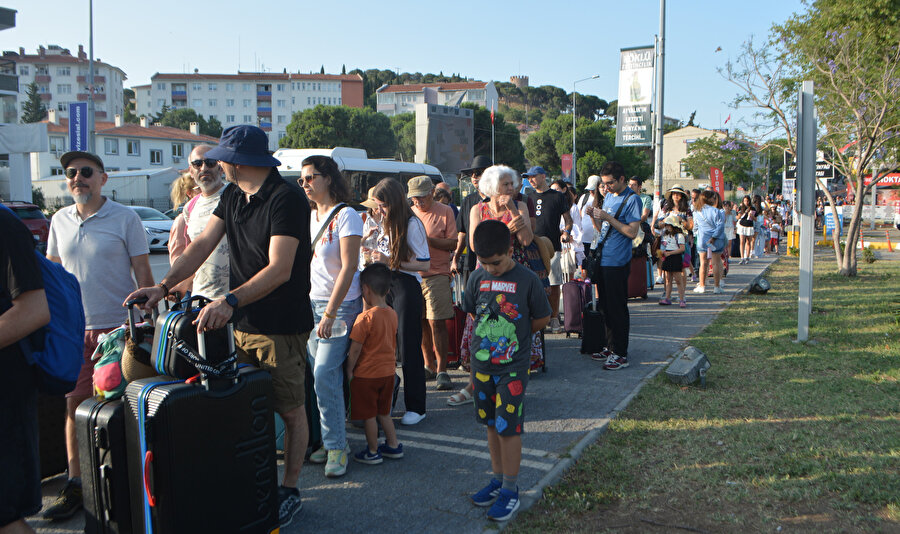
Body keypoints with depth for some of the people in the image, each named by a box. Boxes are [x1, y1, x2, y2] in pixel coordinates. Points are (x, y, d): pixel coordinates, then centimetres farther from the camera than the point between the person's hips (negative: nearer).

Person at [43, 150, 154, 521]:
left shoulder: (125, 218, -5)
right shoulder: (60, 221, 9)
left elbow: (143, 274, -4)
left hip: (118, 327, -4)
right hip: (74, 328, 4)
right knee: (75, 405, 7)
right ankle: (75, 486, 18)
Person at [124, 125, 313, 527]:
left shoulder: (286, 199, -19)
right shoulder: (232, 196, 9)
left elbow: (280, 269, -27)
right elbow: (204, 244, 7)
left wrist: (230, 302, -37)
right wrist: (164, 285, -5)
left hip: (282, 327, -8)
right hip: (241, 323, 8)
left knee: (290, 410, 6)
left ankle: (289, 491, 19)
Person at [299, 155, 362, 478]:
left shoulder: (345, 215, -10)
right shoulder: (309, 216, 12)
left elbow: (349, 267, -16)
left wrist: (330, 313, -19)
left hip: (341, 305, -6)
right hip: (311, 304, 7)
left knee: (325, 373, -11)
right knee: (319, 373, 5)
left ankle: (336, 446, 1)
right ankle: (331, 441, 16)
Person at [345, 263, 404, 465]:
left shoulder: (365, 317, -21)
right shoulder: (393, 314, 0)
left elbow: (355, 349, -17)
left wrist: (349, 370, -5)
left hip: (366, 374, -7)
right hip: (388, 372, 7)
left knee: (369, 415, 7)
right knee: (383, 412, 21)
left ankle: (373, 452, 17)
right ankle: (393, 445, 28)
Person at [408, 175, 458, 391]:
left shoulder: (445, 212, 0)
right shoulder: (409, 213, 13)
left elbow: (453, 244, -6)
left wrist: (427, 239, -17)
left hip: (436, 274, -4)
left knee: (436, 322, -9)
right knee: (421, 322, 8)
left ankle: (442, 371, -5)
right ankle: (429, 366, 21)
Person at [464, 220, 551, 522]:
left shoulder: (526, 279, -12)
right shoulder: (478, 278, 0)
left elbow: (543, 318, -1)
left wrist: (517, 336, 7)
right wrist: (490, 335, 8)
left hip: (513, 365, -5)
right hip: (482, 363, 5)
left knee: (509, 428, -2)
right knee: (492, 425, 15)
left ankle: (511, 491, 12)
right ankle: (497, 480, 30)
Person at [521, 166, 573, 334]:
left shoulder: (558, 196, 5)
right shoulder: (529, 197, 16)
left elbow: (569, 220, 7)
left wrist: (566, 232, -12)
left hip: (552, 247, -3)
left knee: (554, 285, -3)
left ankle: (554, 319, 5)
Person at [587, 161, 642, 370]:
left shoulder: (632, 199, -10)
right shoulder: (608, 196, 15)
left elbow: (632, 232, -17)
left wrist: (608, 218, -20)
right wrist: (594, 216, -2)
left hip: (617, 263, -8)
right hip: (602, 259, 8)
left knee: (618, 309, -3)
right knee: (606, 307, 14)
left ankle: (621, 354, 4)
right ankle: (610, 347, 25)